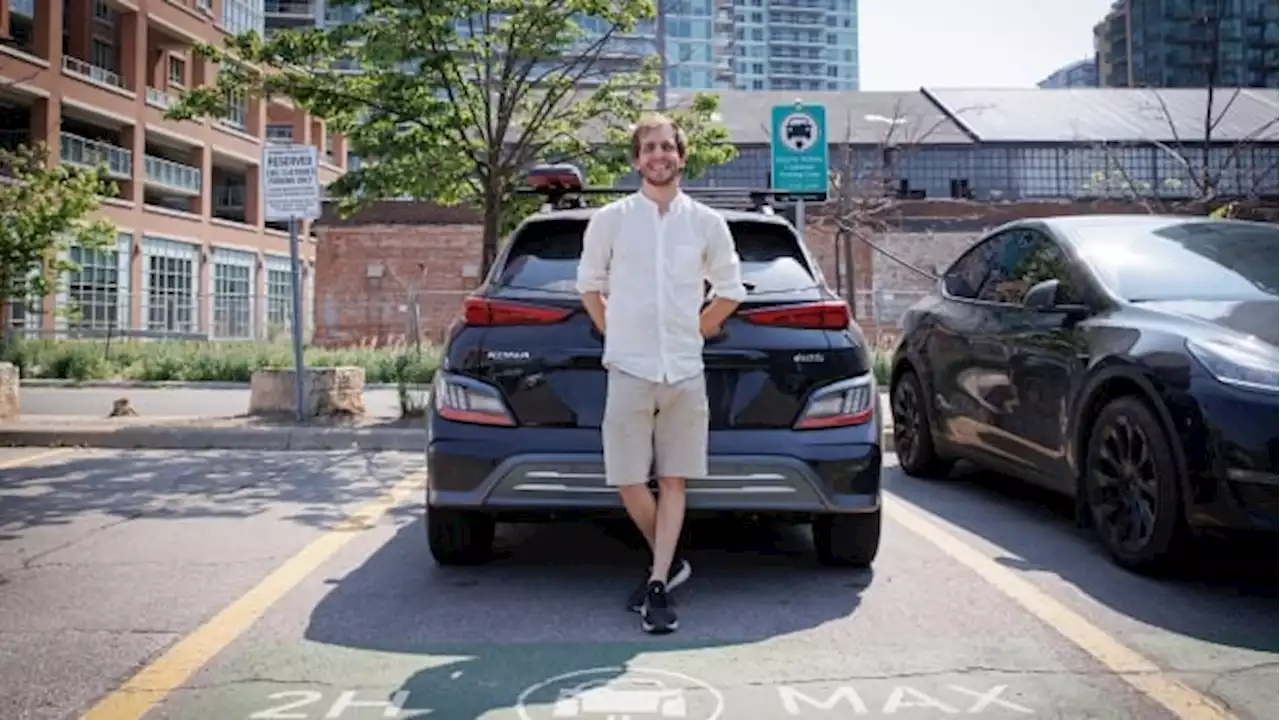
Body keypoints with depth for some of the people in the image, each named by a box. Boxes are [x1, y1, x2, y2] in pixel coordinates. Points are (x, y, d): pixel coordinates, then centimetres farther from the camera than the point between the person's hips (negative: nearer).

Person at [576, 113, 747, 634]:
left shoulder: (707, 224, 4)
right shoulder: (610, 220, 2)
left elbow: (729, 289, 15)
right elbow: (590, 284, 12)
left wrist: (697, 330, 8)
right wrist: (614, 334, 6)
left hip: (685, 371, 1)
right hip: (629, 371, 0)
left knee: (674, 480, 3)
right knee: (629, 482, 1)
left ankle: (658, 584, 12)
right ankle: (669, 564, 25)